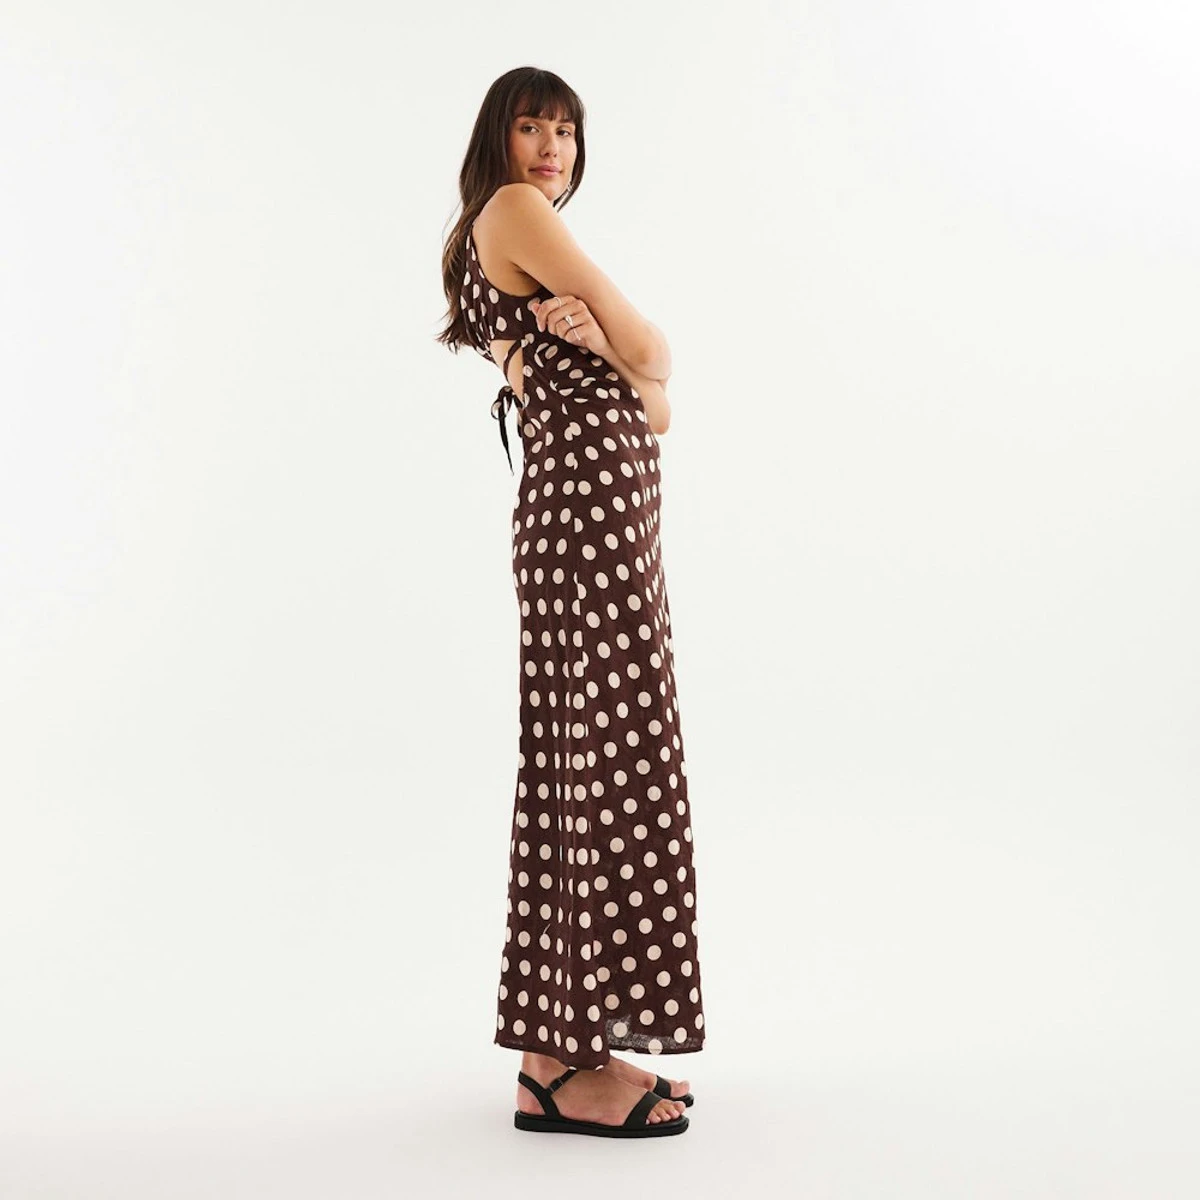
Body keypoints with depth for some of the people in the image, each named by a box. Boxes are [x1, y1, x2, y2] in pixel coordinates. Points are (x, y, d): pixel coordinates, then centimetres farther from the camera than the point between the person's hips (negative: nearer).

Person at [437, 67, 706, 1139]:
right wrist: (632, 348, 17)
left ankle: (559, 1044, 15)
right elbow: (653, 353, -6)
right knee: (618, 765, -10)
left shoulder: (493, 268, 27)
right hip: (589, 497, -10)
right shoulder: (511, 211, 0)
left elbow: (656, 407, 15)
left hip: (590, 503, 10)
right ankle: (567, 1069, -5)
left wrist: (597, 342, -5)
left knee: (575, 768, 8)